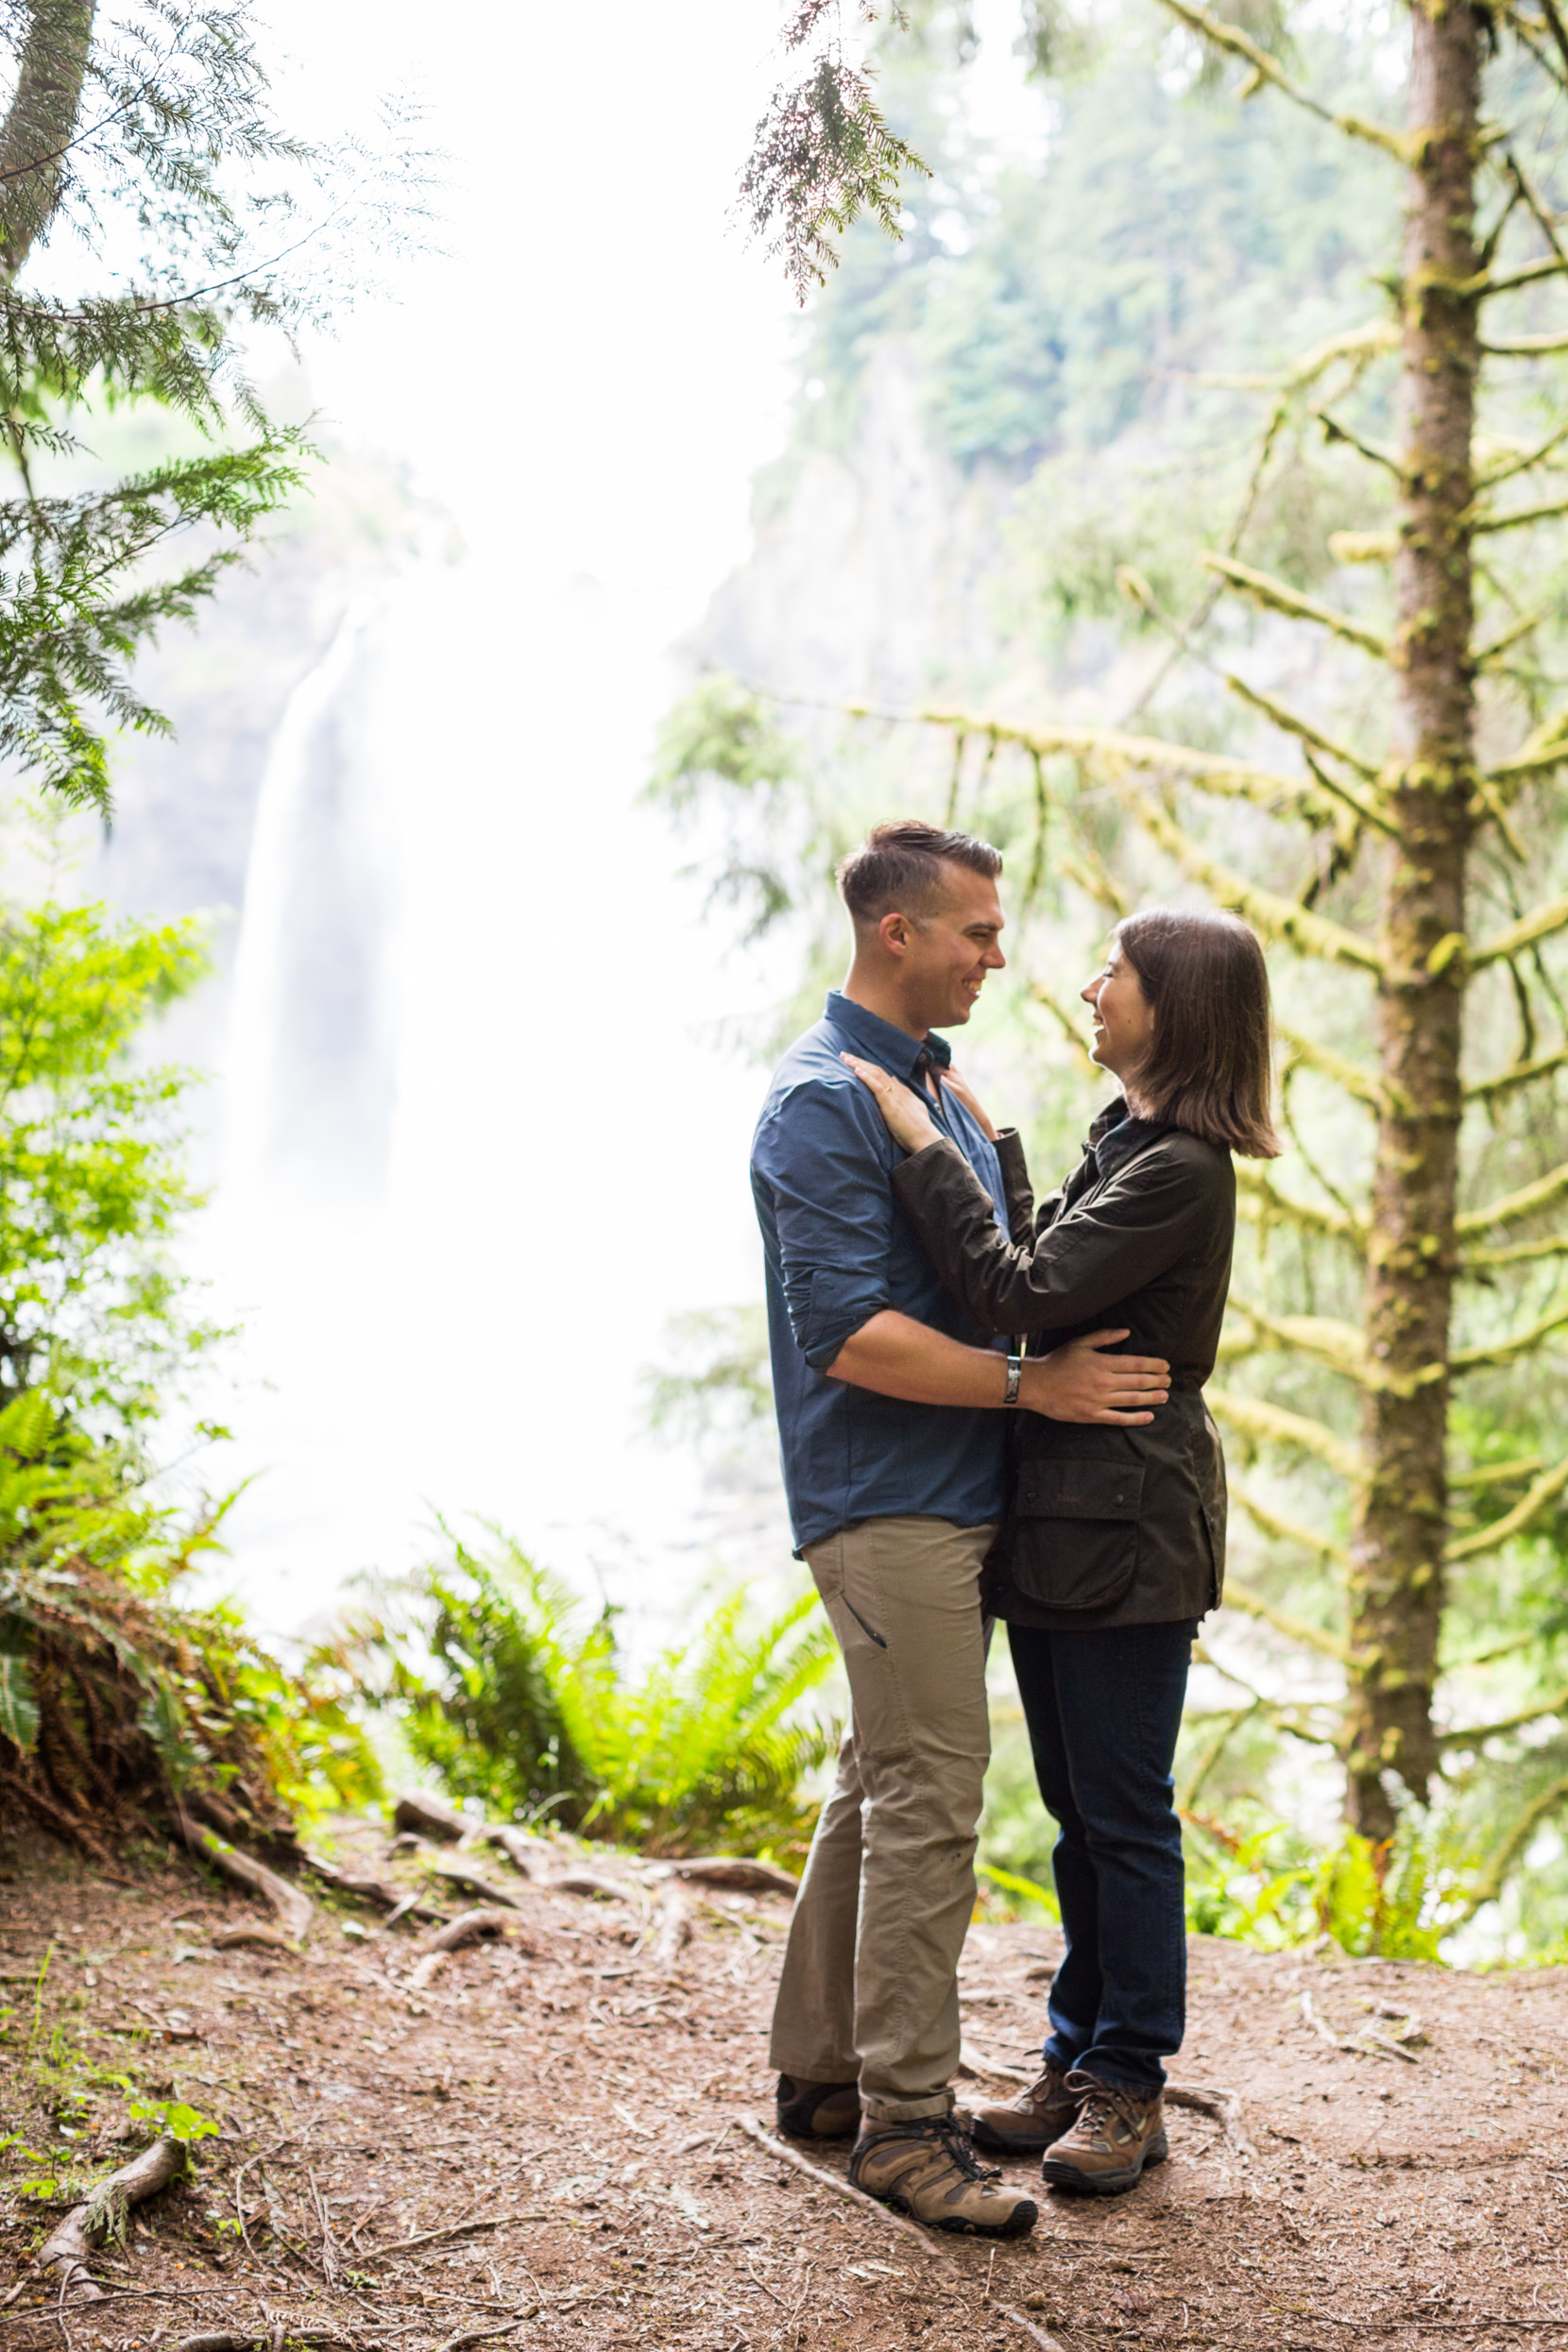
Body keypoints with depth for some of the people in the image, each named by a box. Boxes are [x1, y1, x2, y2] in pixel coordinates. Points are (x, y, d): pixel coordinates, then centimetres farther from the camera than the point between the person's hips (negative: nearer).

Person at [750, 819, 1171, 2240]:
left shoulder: (934, 1082, 17)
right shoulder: (824, 1100, -14)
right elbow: (848, 1333, -21)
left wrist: (1072, 1358, 13)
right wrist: (1034, 1385, -19)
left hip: (949, 1496, 10)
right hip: (888, 1499, -10)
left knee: (888, 1784, 14)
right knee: (929, 1797, -9)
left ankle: (824, 2071, 23)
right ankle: (905, 2122, -3)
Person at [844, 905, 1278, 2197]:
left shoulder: (1179, 1169, -17)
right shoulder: (1125, 1143, 15)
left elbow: (1020, 1292, -23)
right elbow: (1042, 1281, 20)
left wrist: (928, 1150, -17)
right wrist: (990, 1150, 20)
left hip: (1125, 1530, -10)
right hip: (1062, 1520, 10)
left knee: (1123, 1813, 0)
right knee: (1079, 1811, 15)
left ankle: (1130, 2086, 10)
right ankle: (1078, 2064, 24)